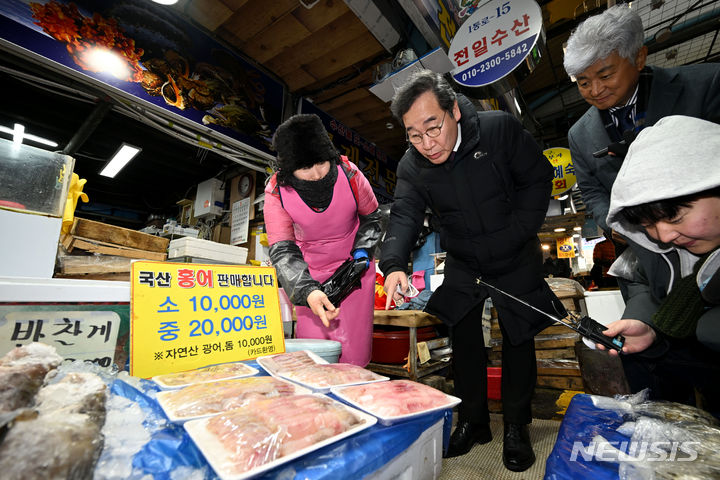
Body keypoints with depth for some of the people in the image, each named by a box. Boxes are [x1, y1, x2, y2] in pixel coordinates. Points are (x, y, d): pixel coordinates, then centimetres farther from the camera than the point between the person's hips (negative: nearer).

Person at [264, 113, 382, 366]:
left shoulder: (349, 173, -18)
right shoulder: (277, 191, -18)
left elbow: (371, 217, 1)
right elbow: (282, 250, -21)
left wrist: (363, 250, -14)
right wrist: (307, 291, -37)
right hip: (310, 272, 1)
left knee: (354, 352, -1)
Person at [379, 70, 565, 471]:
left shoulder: (501, 129, -18)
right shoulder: (411, 167, -13)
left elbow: (539, 178, -9)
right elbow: (404, 216, -22)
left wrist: (518, 235, -17)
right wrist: (394, 265, -40)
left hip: (515, 258, -1)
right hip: (463, 263, 2)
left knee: (518, 339, 7)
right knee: (464, 340, 8)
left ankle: (517, 427, 29)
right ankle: (473, 422, 29)